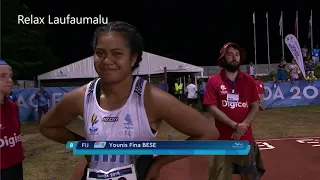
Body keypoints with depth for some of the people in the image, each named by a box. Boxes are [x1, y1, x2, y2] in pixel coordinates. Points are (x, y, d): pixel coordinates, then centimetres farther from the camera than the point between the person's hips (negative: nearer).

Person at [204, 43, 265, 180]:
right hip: (222, 139, -3)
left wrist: (242, 128, -12)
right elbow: (212, 108, -9)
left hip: (246, 138, 3)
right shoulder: (213, 81, -3)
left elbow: (255, 107, 2)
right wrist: (235, 125, -15)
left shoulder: (249, 80, 5)